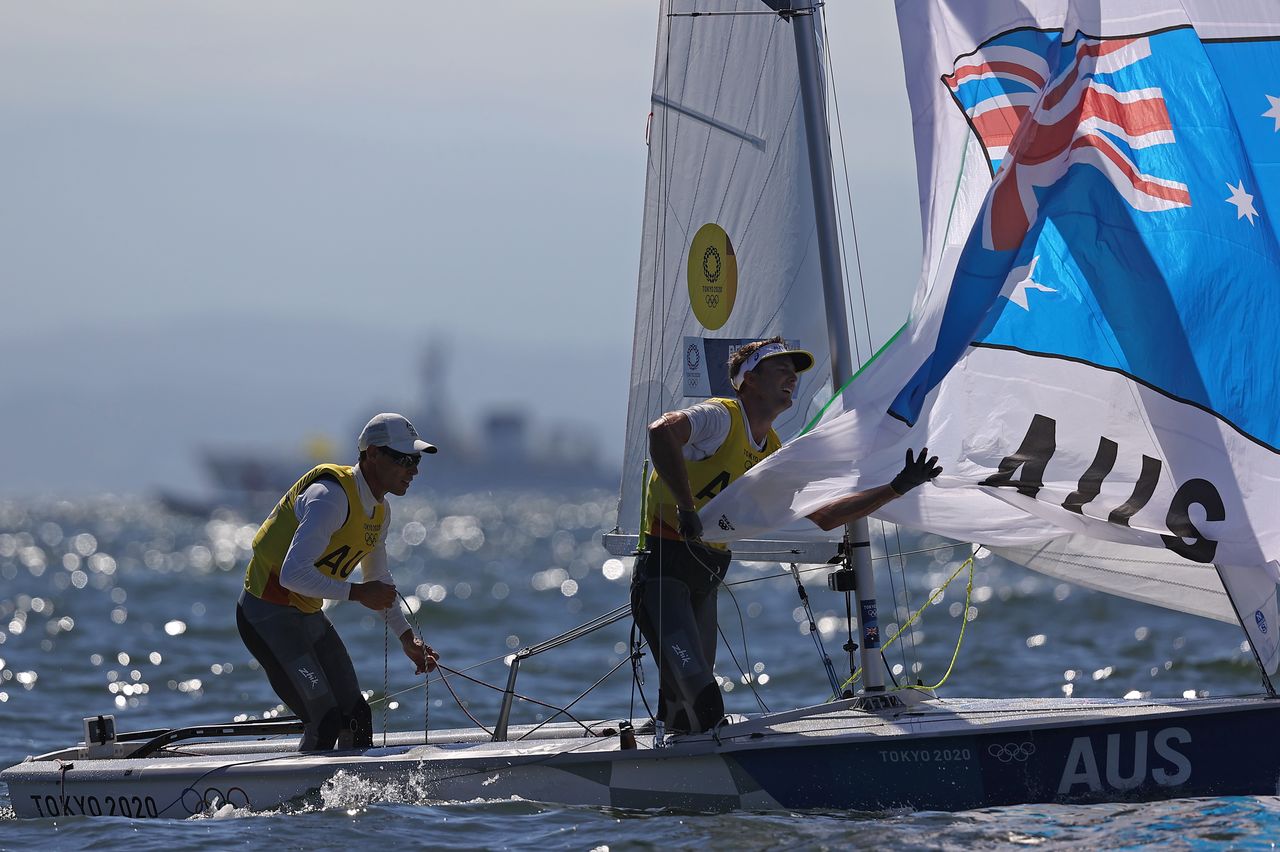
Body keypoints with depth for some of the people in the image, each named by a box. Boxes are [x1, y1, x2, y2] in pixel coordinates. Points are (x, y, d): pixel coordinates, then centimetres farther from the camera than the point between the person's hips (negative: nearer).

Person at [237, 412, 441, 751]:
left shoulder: (380, 511, 7)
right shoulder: (331, 495, -24)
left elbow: (379, 580, 25)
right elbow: (294, 575, -33)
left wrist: (407, 639, 18)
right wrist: (357, 593, -26)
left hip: (308, 615, 10)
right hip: (267, 613, -10)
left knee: (356, 717, 9)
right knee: (325, 722, -17)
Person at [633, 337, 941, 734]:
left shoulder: (775, 456, 14)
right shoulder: (721, 418, -11)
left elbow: (819, 516, 17)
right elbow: (662, 430, -31)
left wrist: (894, 489, 12)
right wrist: (686, 507, -33)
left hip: (706, 581, 8)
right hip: (664, 569, -8)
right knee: (702, 699, -25)